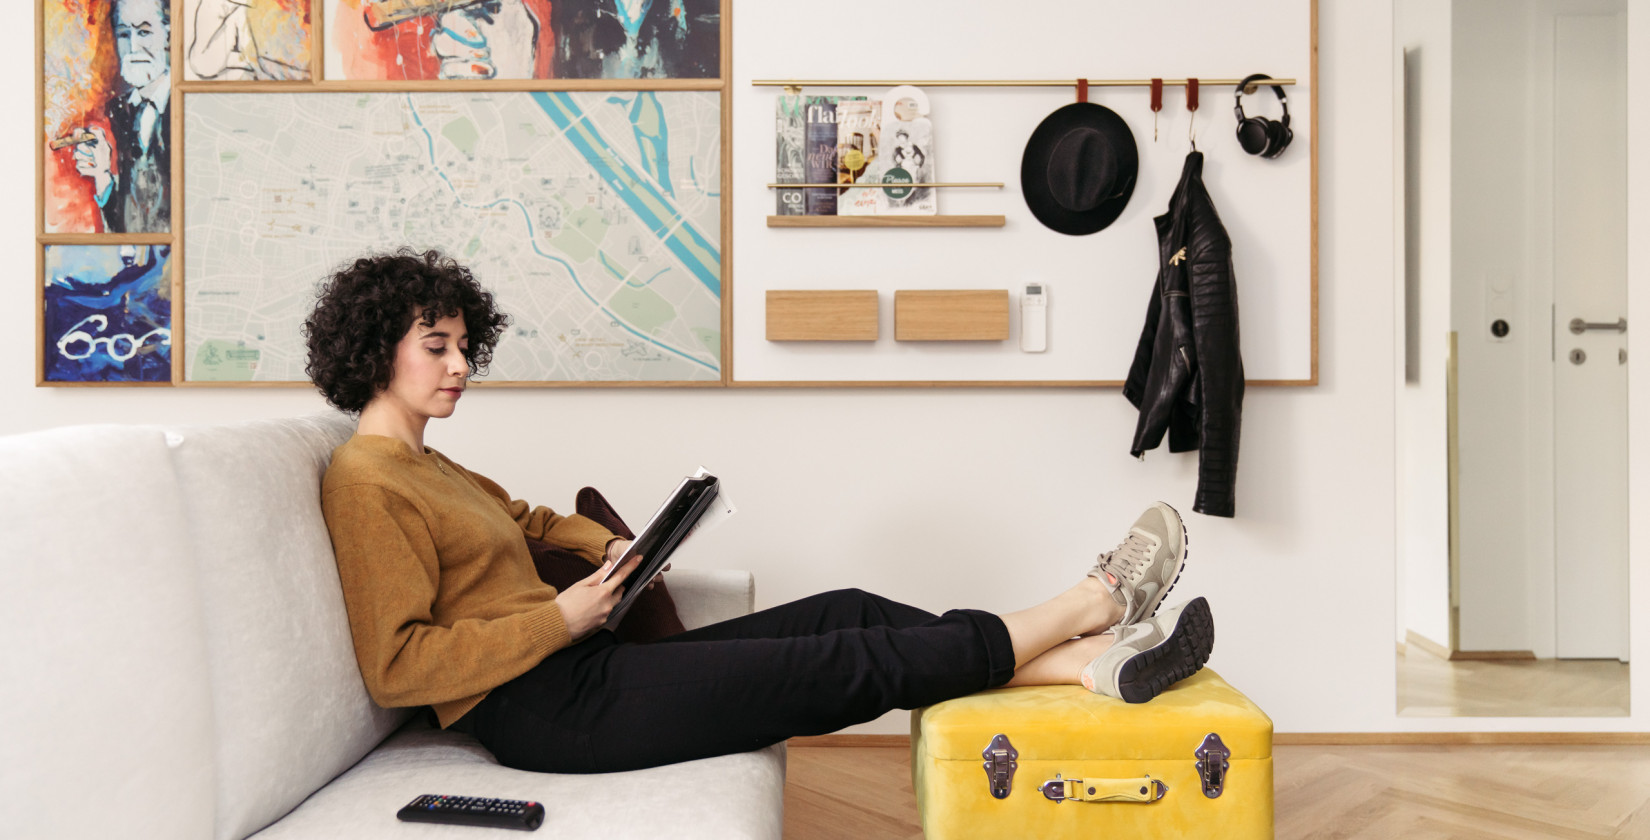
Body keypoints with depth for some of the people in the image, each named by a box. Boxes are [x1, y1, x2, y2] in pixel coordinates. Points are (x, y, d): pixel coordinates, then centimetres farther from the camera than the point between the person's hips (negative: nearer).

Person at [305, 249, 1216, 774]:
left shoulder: (421, 465, 17)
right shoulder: (366, 481, -12)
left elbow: (516, 516, 32)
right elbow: (397, 664, -18)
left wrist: (603, 545, 12)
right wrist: (563, 618, -17)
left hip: (582, 670, 9)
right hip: (547, 710, -9)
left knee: (848, 612, -1)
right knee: (855, 661, -9)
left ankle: (1090, 661, -2)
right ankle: (1091, 602, 3)